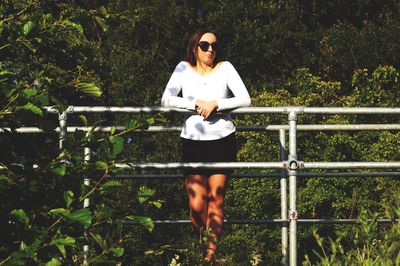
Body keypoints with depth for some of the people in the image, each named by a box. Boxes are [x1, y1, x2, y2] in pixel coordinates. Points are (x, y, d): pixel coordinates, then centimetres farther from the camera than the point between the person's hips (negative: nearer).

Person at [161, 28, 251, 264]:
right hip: (193, 141, 0)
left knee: (216, 199, -1)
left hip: (222, 140, 0)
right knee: (197, 205, -5)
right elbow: (166, 100, -4)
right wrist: (195, 104, -16)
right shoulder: (184, 68, 4)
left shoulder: (225, 68, 2)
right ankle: (197, 251, 13)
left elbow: (245, 99, -5)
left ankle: (211, 253, 0)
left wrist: (215, 104, -16)